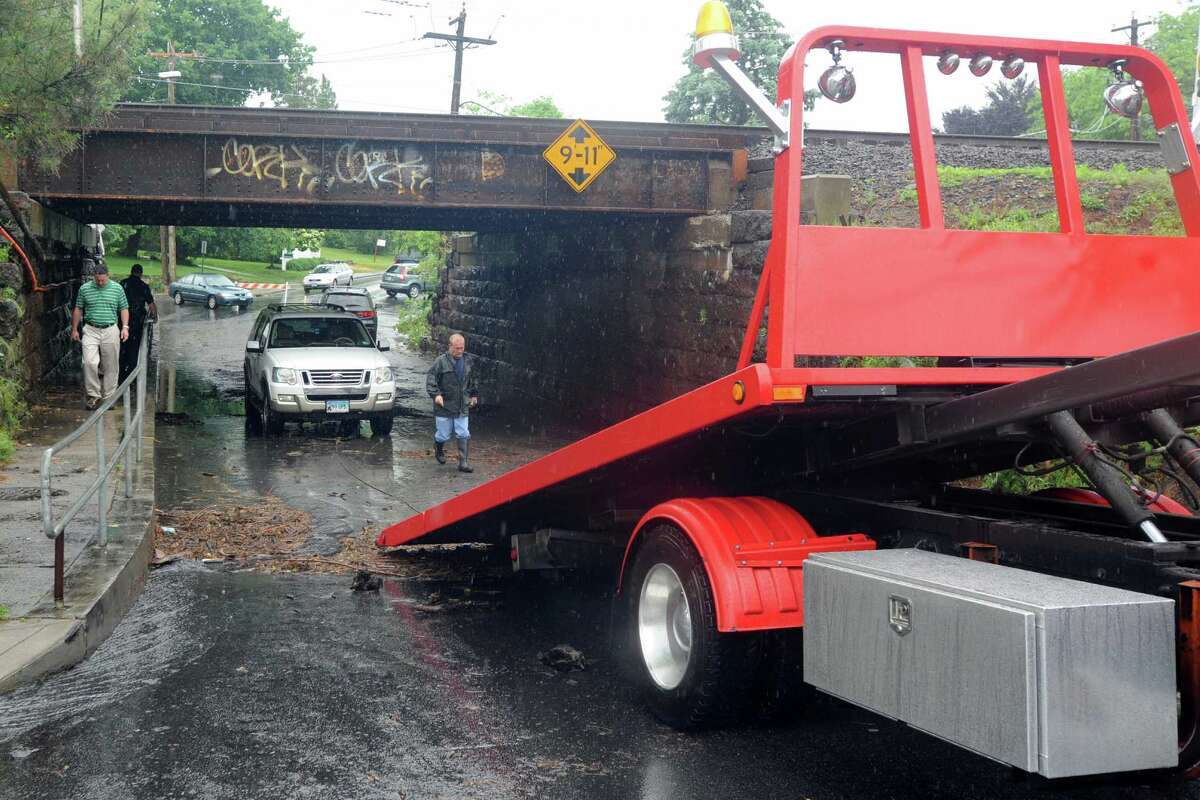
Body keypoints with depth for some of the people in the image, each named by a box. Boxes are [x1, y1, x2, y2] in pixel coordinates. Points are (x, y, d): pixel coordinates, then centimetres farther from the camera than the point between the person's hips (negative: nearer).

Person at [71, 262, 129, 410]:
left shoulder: (117, 288, 3)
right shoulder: (84, 289, 3)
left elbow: (124, 309, 8)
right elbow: (78, 310, 11)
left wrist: (125, 327, -3)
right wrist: (74, 329, 10)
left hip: (111, 330, 0)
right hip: (91, 331, 0)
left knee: (110, 366, 4)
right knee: (89, 362, -13)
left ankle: (108, 396, 13)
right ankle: (93, 395, -2)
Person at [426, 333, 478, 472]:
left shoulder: (467, 360, 7)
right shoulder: (441, 361, -11)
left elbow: (471, 381, 23)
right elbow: (430, 379, -11)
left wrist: (473, 395, 28)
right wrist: (436, 394, -23)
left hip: (462, 407, 4)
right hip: (444, 406, -4)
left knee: (464, 435, 0)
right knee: (443, 435, 6)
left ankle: (464, 463, 6)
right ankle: (439, 450, 39)